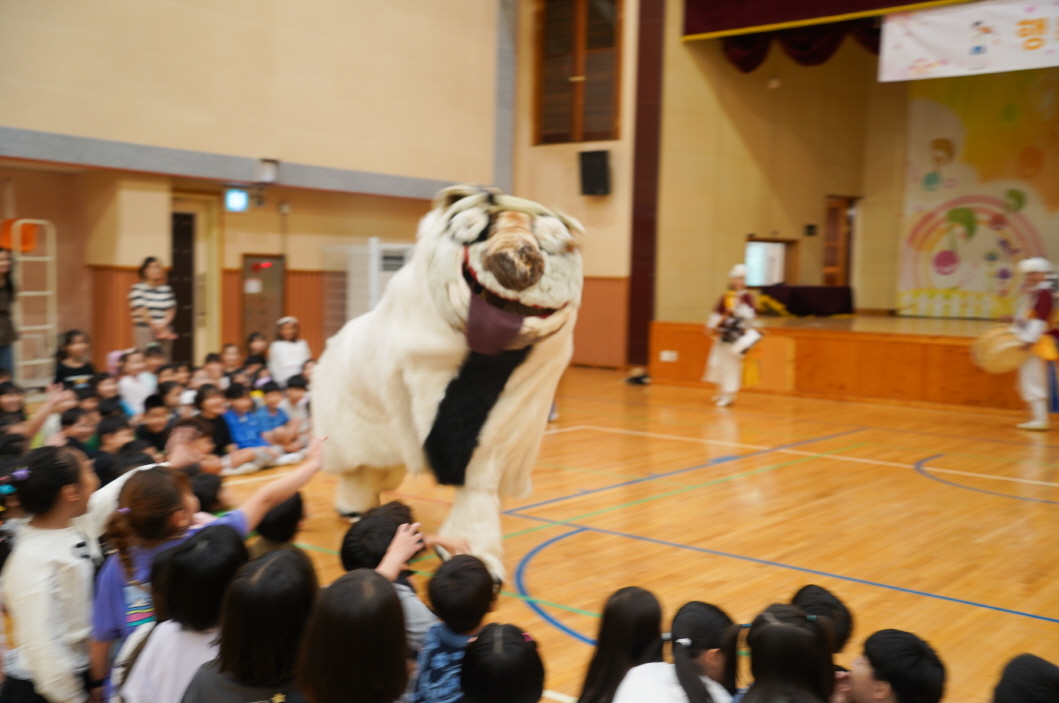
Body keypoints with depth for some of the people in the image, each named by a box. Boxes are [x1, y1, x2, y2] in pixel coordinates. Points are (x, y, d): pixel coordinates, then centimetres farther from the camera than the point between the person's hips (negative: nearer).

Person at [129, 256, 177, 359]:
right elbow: (142, 311, -6)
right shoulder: (138, 288, 1)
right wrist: (157, 327, -9)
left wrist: (163, 325, -12)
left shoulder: (167, 290, 11)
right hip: (145, 330, -4)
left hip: (165, 331, 4)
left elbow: (171, 311, 5)